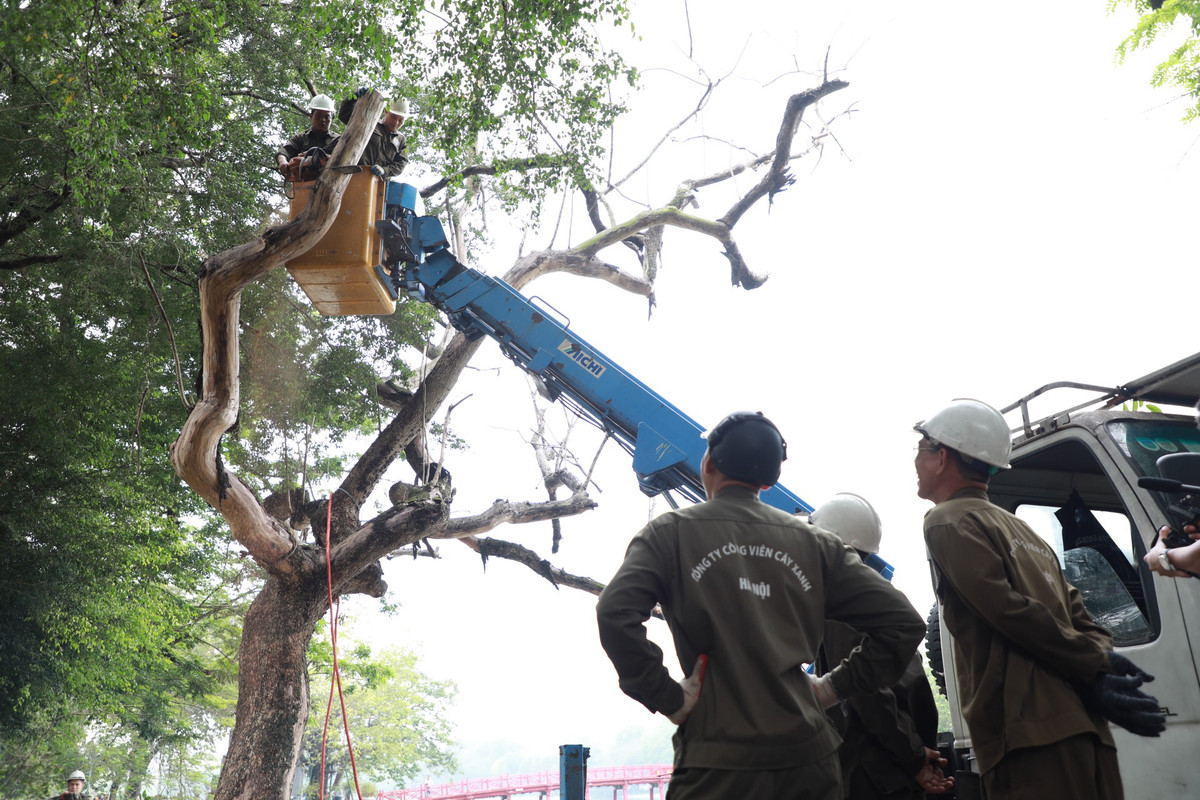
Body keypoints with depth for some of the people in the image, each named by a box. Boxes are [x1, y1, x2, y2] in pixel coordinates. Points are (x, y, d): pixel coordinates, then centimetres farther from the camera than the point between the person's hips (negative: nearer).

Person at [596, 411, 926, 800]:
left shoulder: (670, 532, -1)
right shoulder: (814, 542, 7)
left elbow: (615, 614, -18)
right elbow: (904, 622, 5)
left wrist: (667, 698, -9)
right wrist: (834, 686, 9)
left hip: (717, 767, -3)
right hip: (808, 757, 3)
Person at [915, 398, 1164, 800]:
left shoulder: (948, 521, 1)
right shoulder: (1020, 529, 26)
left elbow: (1008, 609, -10)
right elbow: (1071, 606, 18)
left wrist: (1095, 666, -6)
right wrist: (1101, 656, 1)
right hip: (1086, 728, 8)